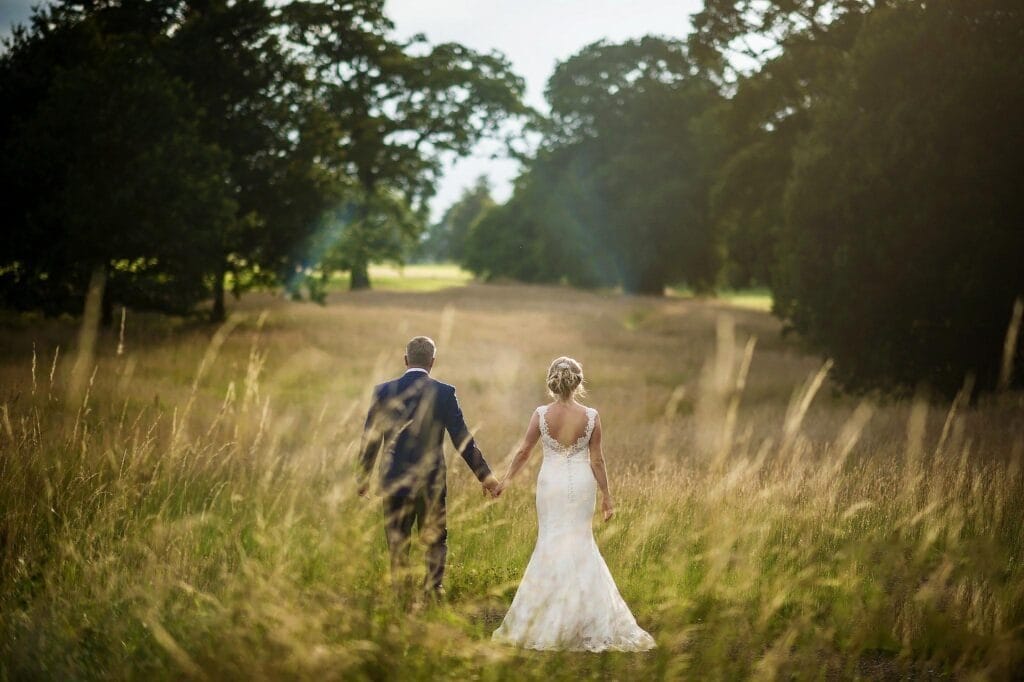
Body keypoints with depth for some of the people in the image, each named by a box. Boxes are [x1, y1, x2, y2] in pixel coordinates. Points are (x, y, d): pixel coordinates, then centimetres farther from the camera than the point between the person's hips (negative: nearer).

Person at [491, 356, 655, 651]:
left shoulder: (541, 414, -10)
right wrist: (606, 495, 4)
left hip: (551, 483, 0)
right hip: (581, 483, 0)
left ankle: (545, 622, 14)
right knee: (580, 541, 11)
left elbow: (524, 452, -2)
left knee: (551, 540, 10)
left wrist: (506, 479, 13)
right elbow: (596, 460, -6)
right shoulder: (591, 416, -10)